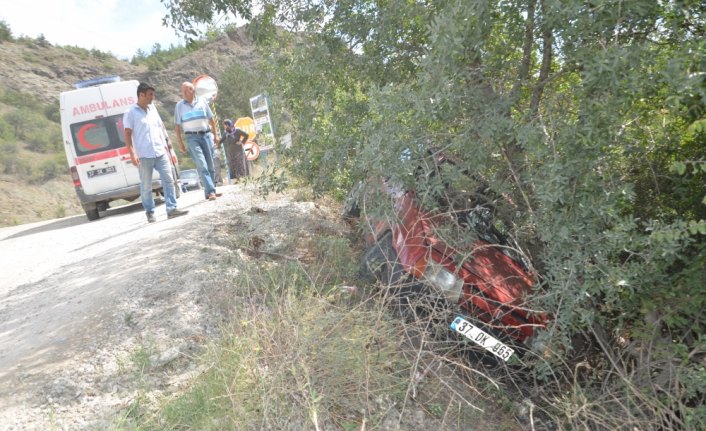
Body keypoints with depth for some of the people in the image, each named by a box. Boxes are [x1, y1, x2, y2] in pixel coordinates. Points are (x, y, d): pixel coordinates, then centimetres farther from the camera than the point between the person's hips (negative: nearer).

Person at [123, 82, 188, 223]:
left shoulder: (152, 108, 13)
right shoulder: (130, 113, -5)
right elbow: (127, 135, -7)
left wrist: (165, 147, 16)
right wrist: (133, 154, -14)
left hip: (160, 153, 5)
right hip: (144, 156, -5)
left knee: (168, 180, 0)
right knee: (146, 186, 3)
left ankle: (171, 209, 4)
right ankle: (150, 213, 13)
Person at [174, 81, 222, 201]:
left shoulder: (202, 102, 8)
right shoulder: (179, 105, 5)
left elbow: (211, 119, 14)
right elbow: (177, 125, 5)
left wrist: (216, 134, 9)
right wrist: (180, 143, 0)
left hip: (206, 135, 2)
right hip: (192, 138, -2)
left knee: (210, 165, 4)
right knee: (202, 165, -14)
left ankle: (210, 191, 13)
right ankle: (210, 191, -20)